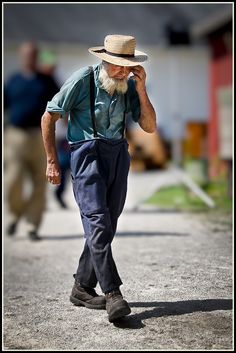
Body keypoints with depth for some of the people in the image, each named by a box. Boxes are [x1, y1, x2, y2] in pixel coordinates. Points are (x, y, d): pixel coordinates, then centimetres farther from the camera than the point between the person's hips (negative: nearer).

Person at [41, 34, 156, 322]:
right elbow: (48, 117, -3)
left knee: (107, 223, 5)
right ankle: (112, 293, -22)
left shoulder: (130, 85, 5)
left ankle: (83, 288, 16)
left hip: (118, 154, 6)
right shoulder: (83, 79, -9)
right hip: (87, 153, -5)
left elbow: (149, 127, 3)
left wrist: (141, 90, -8)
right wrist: (52, 162, -3)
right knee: (97, 219, -17)